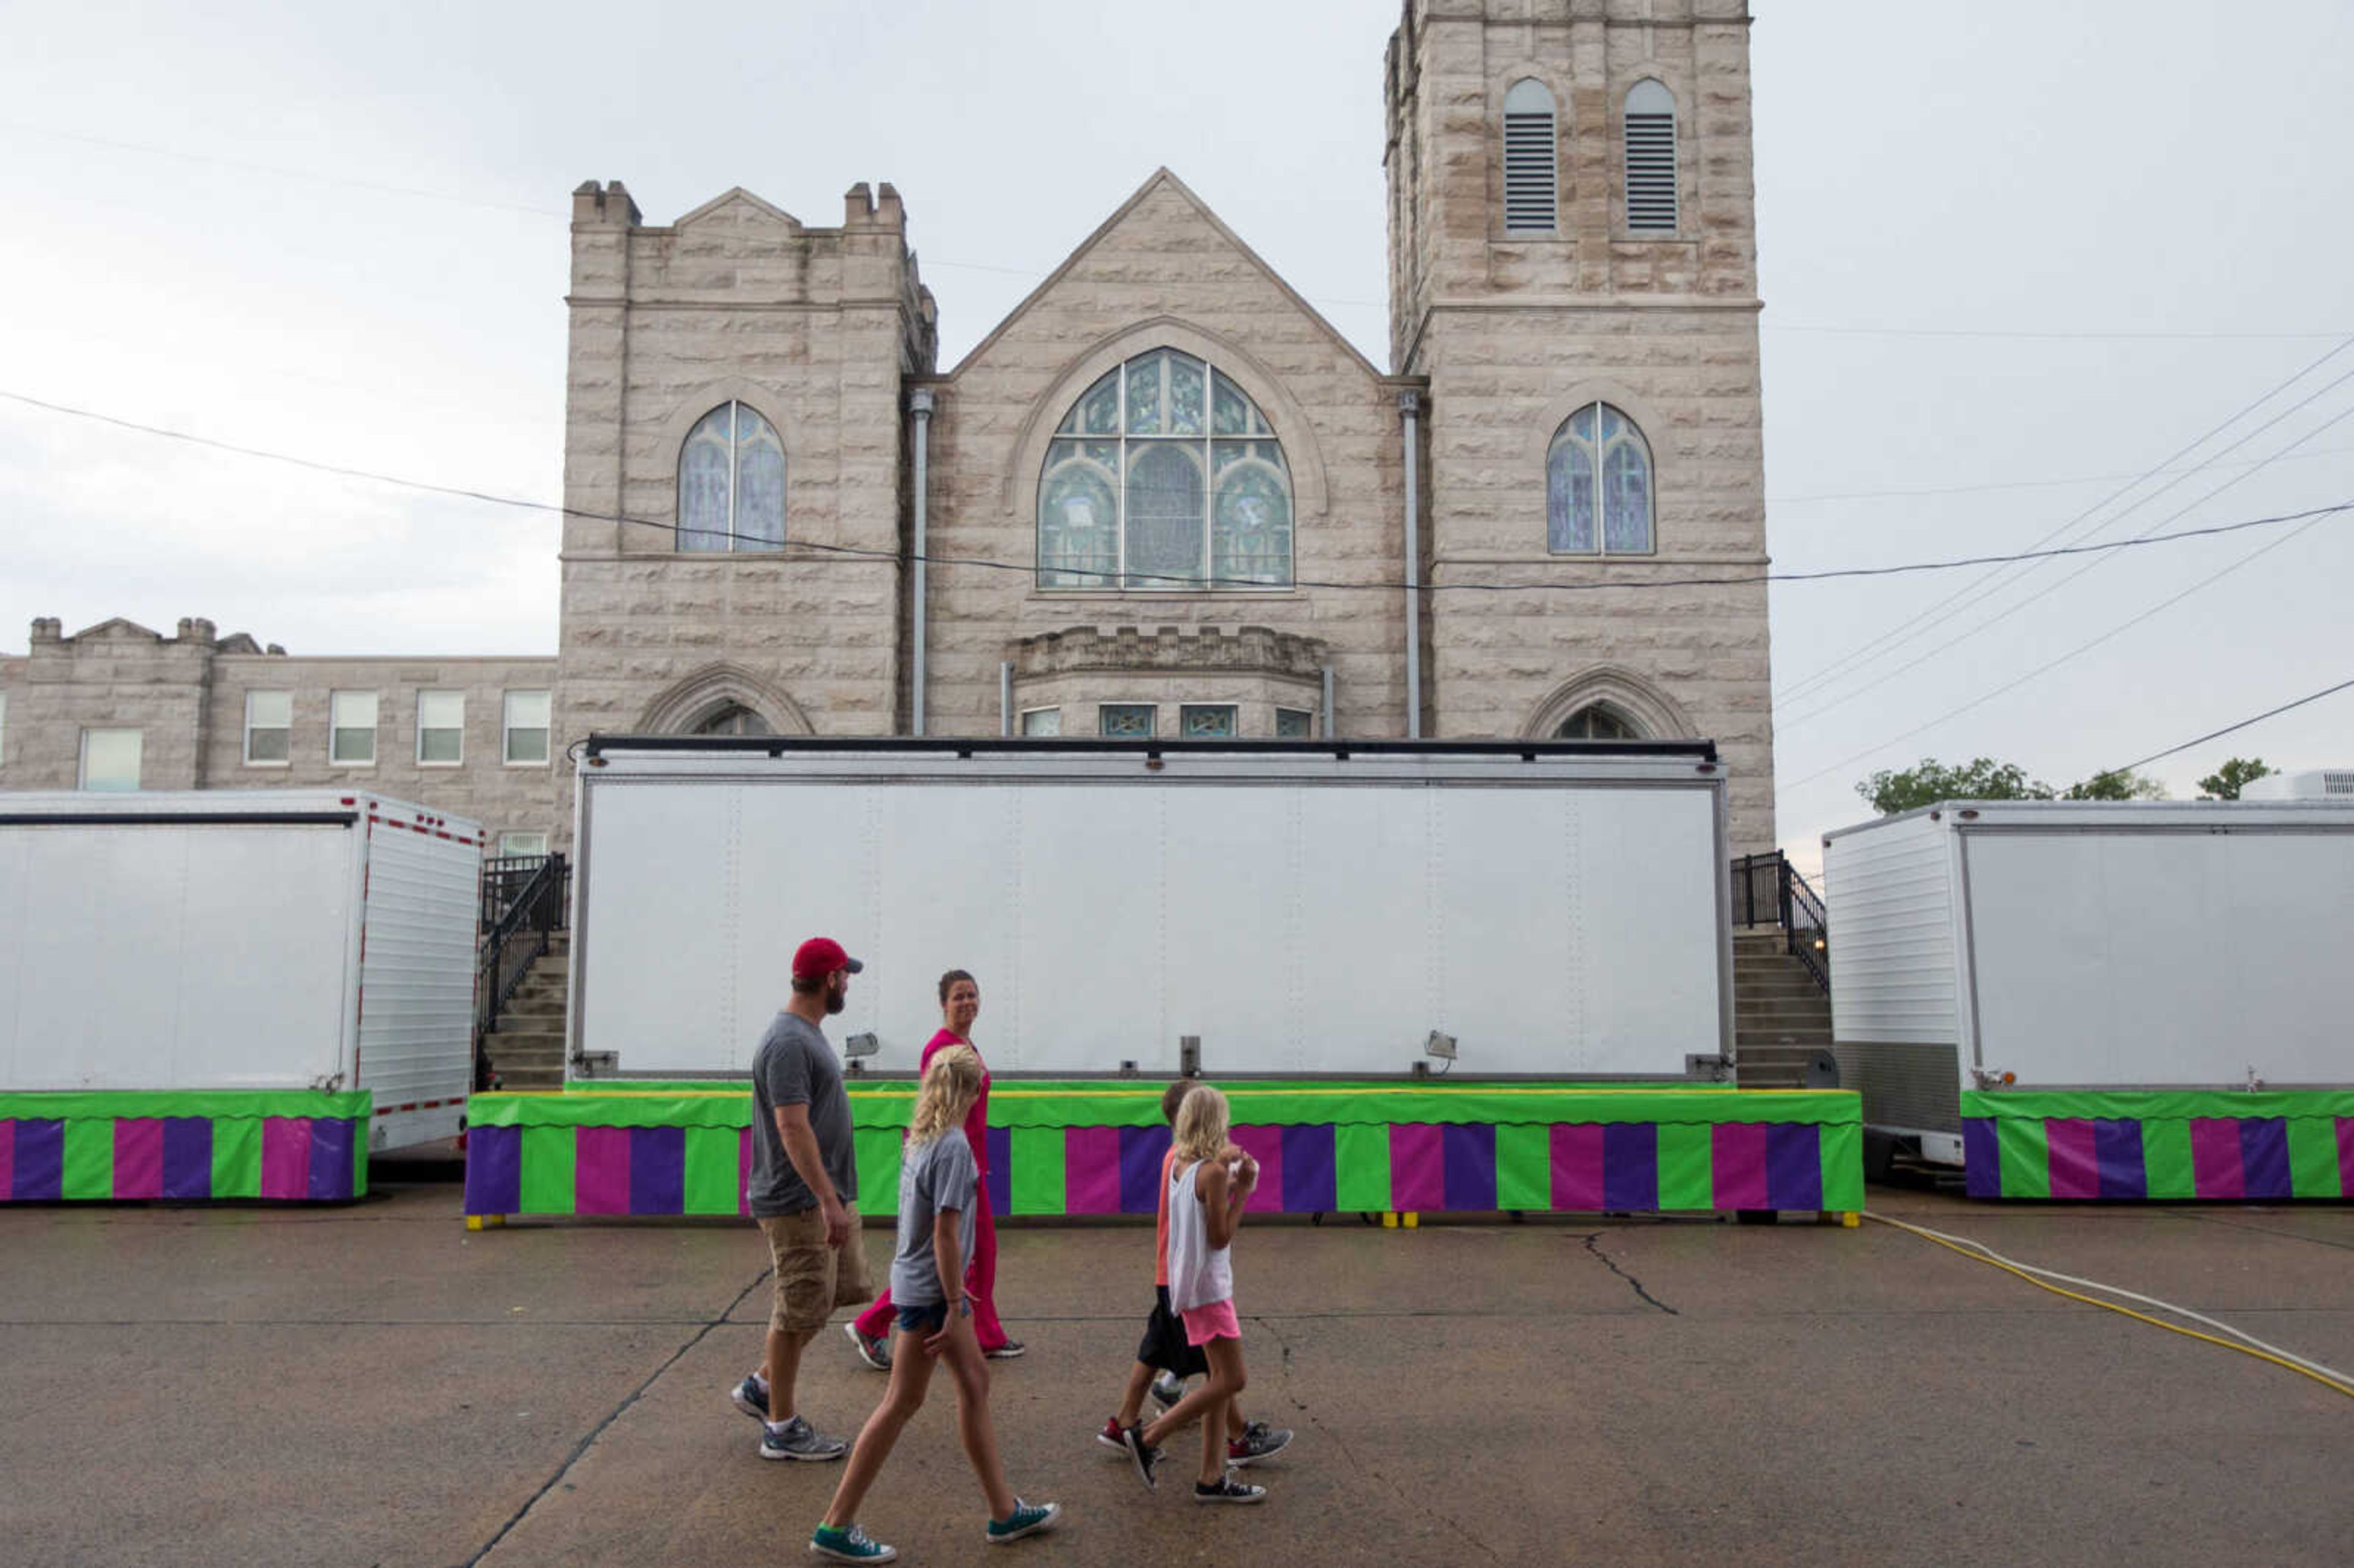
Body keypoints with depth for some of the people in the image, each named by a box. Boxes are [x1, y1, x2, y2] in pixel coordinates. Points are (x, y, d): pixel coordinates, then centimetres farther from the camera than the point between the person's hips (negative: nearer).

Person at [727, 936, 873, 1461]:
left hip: (827, 1195, 10)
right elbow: (793, 1129, -26)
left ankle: (763, 1386, 28)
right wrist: (828, 1201, -29)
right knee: (800, 1308, -1)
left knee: (842, 1290, 17)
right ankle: (781, 1428, 13)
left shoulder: (808, 1035, 13)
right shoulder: (788, 1043, -20)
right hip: (799, 1202, -10)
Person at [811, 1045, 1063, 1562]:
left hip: (920, 1280, 9)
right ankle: (837, 1527, 11)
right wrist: (955, 1306, -17)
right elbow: (946, 1232, -22)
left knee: (975, 1382, 16)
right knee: (902, 1402, 1)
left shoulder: (919, 1139, 6)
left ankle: (1004, 1512, 26)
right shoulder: (954, 1147, -21)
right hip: (929, 1290, -9)